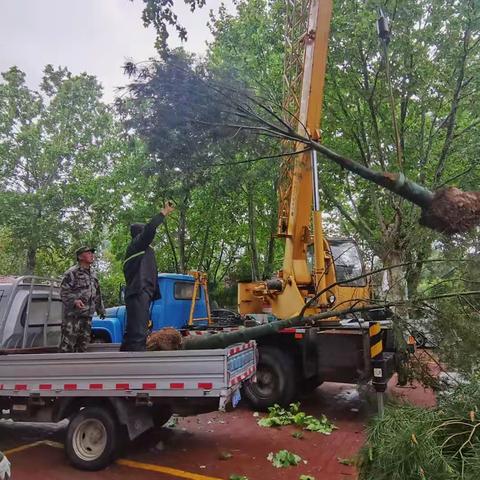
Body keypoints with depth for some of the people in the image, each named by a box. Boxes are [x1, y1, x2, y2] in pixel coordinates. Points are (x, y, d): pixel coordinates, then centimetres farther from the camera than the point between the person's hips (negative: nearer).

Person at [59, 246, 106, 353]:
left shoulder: (93, 274, 18)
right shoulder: (72, 273, -5)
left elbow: (97, 294, 25)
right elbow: (63, 292, -11)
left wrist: (101, 309, 25)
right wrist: (74, 301, -26)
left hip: (87, 316, 7)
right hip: (73, 315, -7)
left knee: (83, 344, 10)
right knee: (67, 344, -8)